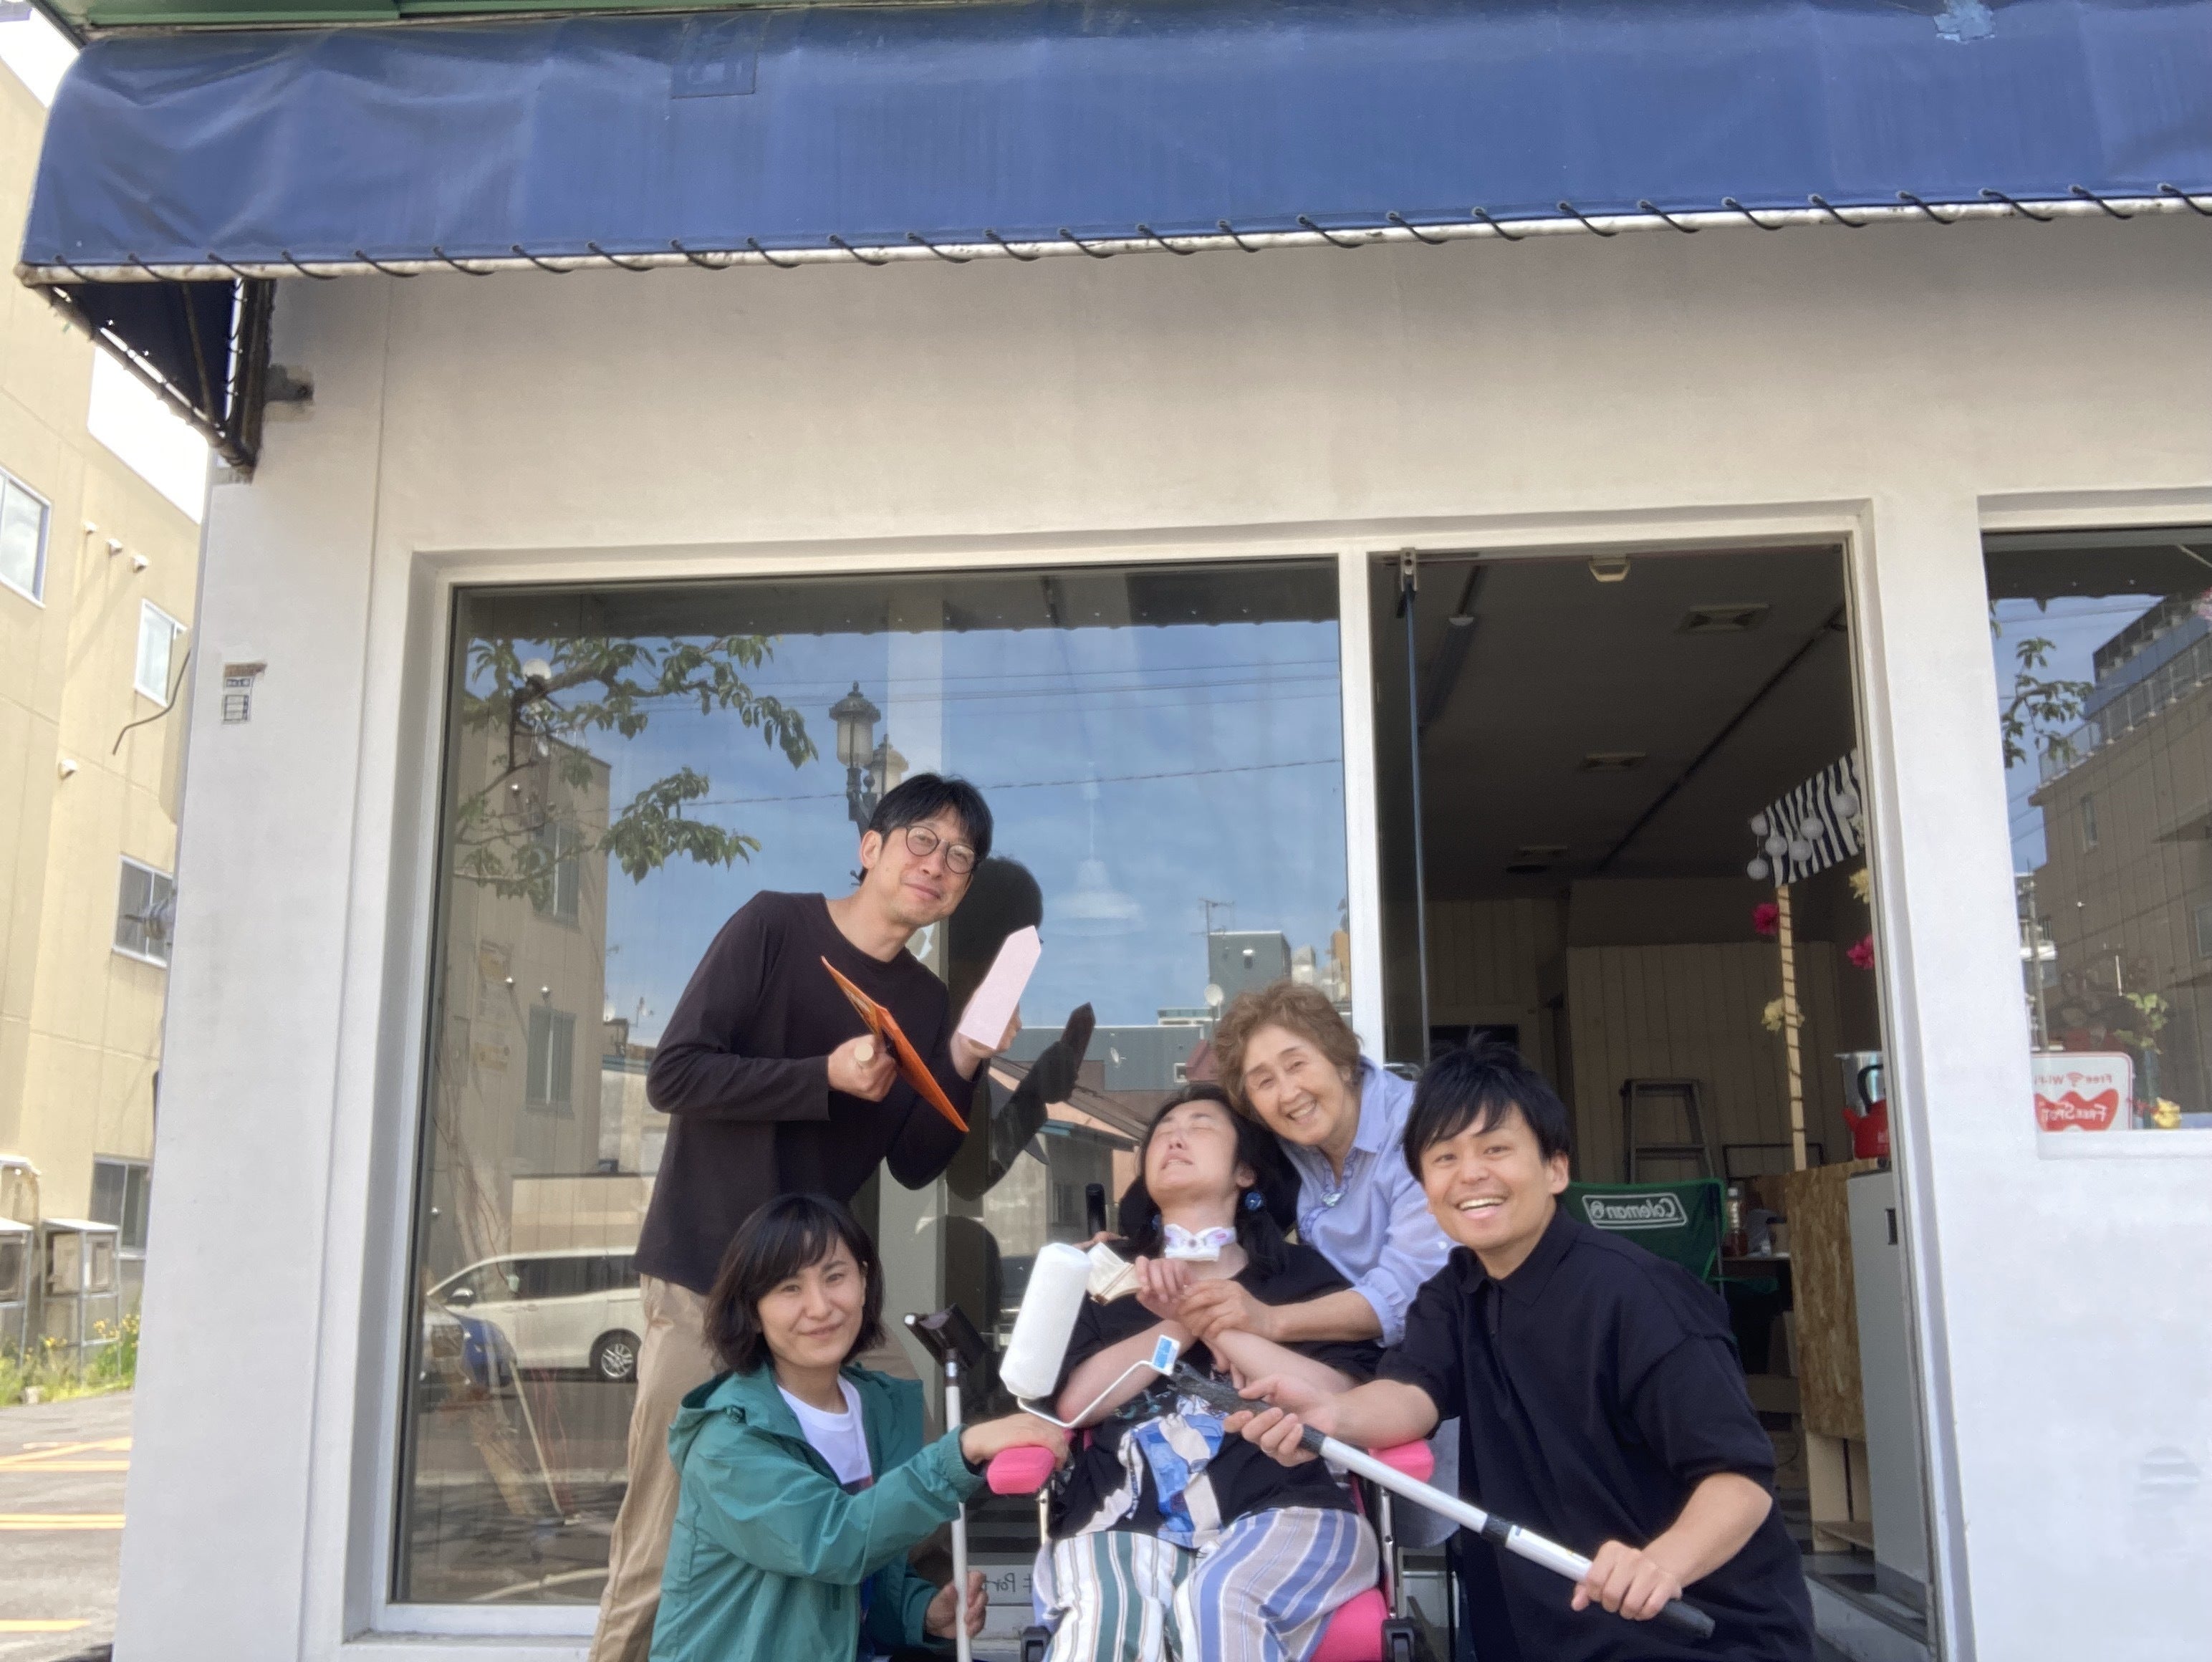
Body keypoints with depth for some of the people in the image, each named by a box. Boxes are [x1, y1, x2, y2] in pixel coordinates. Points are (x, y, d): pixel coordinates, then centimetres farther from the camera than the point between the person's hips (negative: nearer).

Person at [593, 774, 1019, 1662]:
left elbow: (913, 1166, 4)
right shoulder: (773, 925, -7)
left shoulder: (926, 1002, 8)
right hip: (707, 1278, -5)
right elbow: (673, 1076, -14)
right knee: (667, 1531, -4)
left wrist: (961, 1064, -10)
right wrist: (827, 1077, -21)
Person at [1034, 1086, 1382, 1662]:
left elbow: (1336, 1402, 0)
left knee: (1219, 1604, -34)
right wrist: (1183, 1325, 3)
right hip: (1125, 1517, 1)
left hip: (1280, 1509, 0)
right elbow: (1074, 1401, 6)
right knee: (1106, 1613, -34)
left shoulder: (1300, 1273, 18)